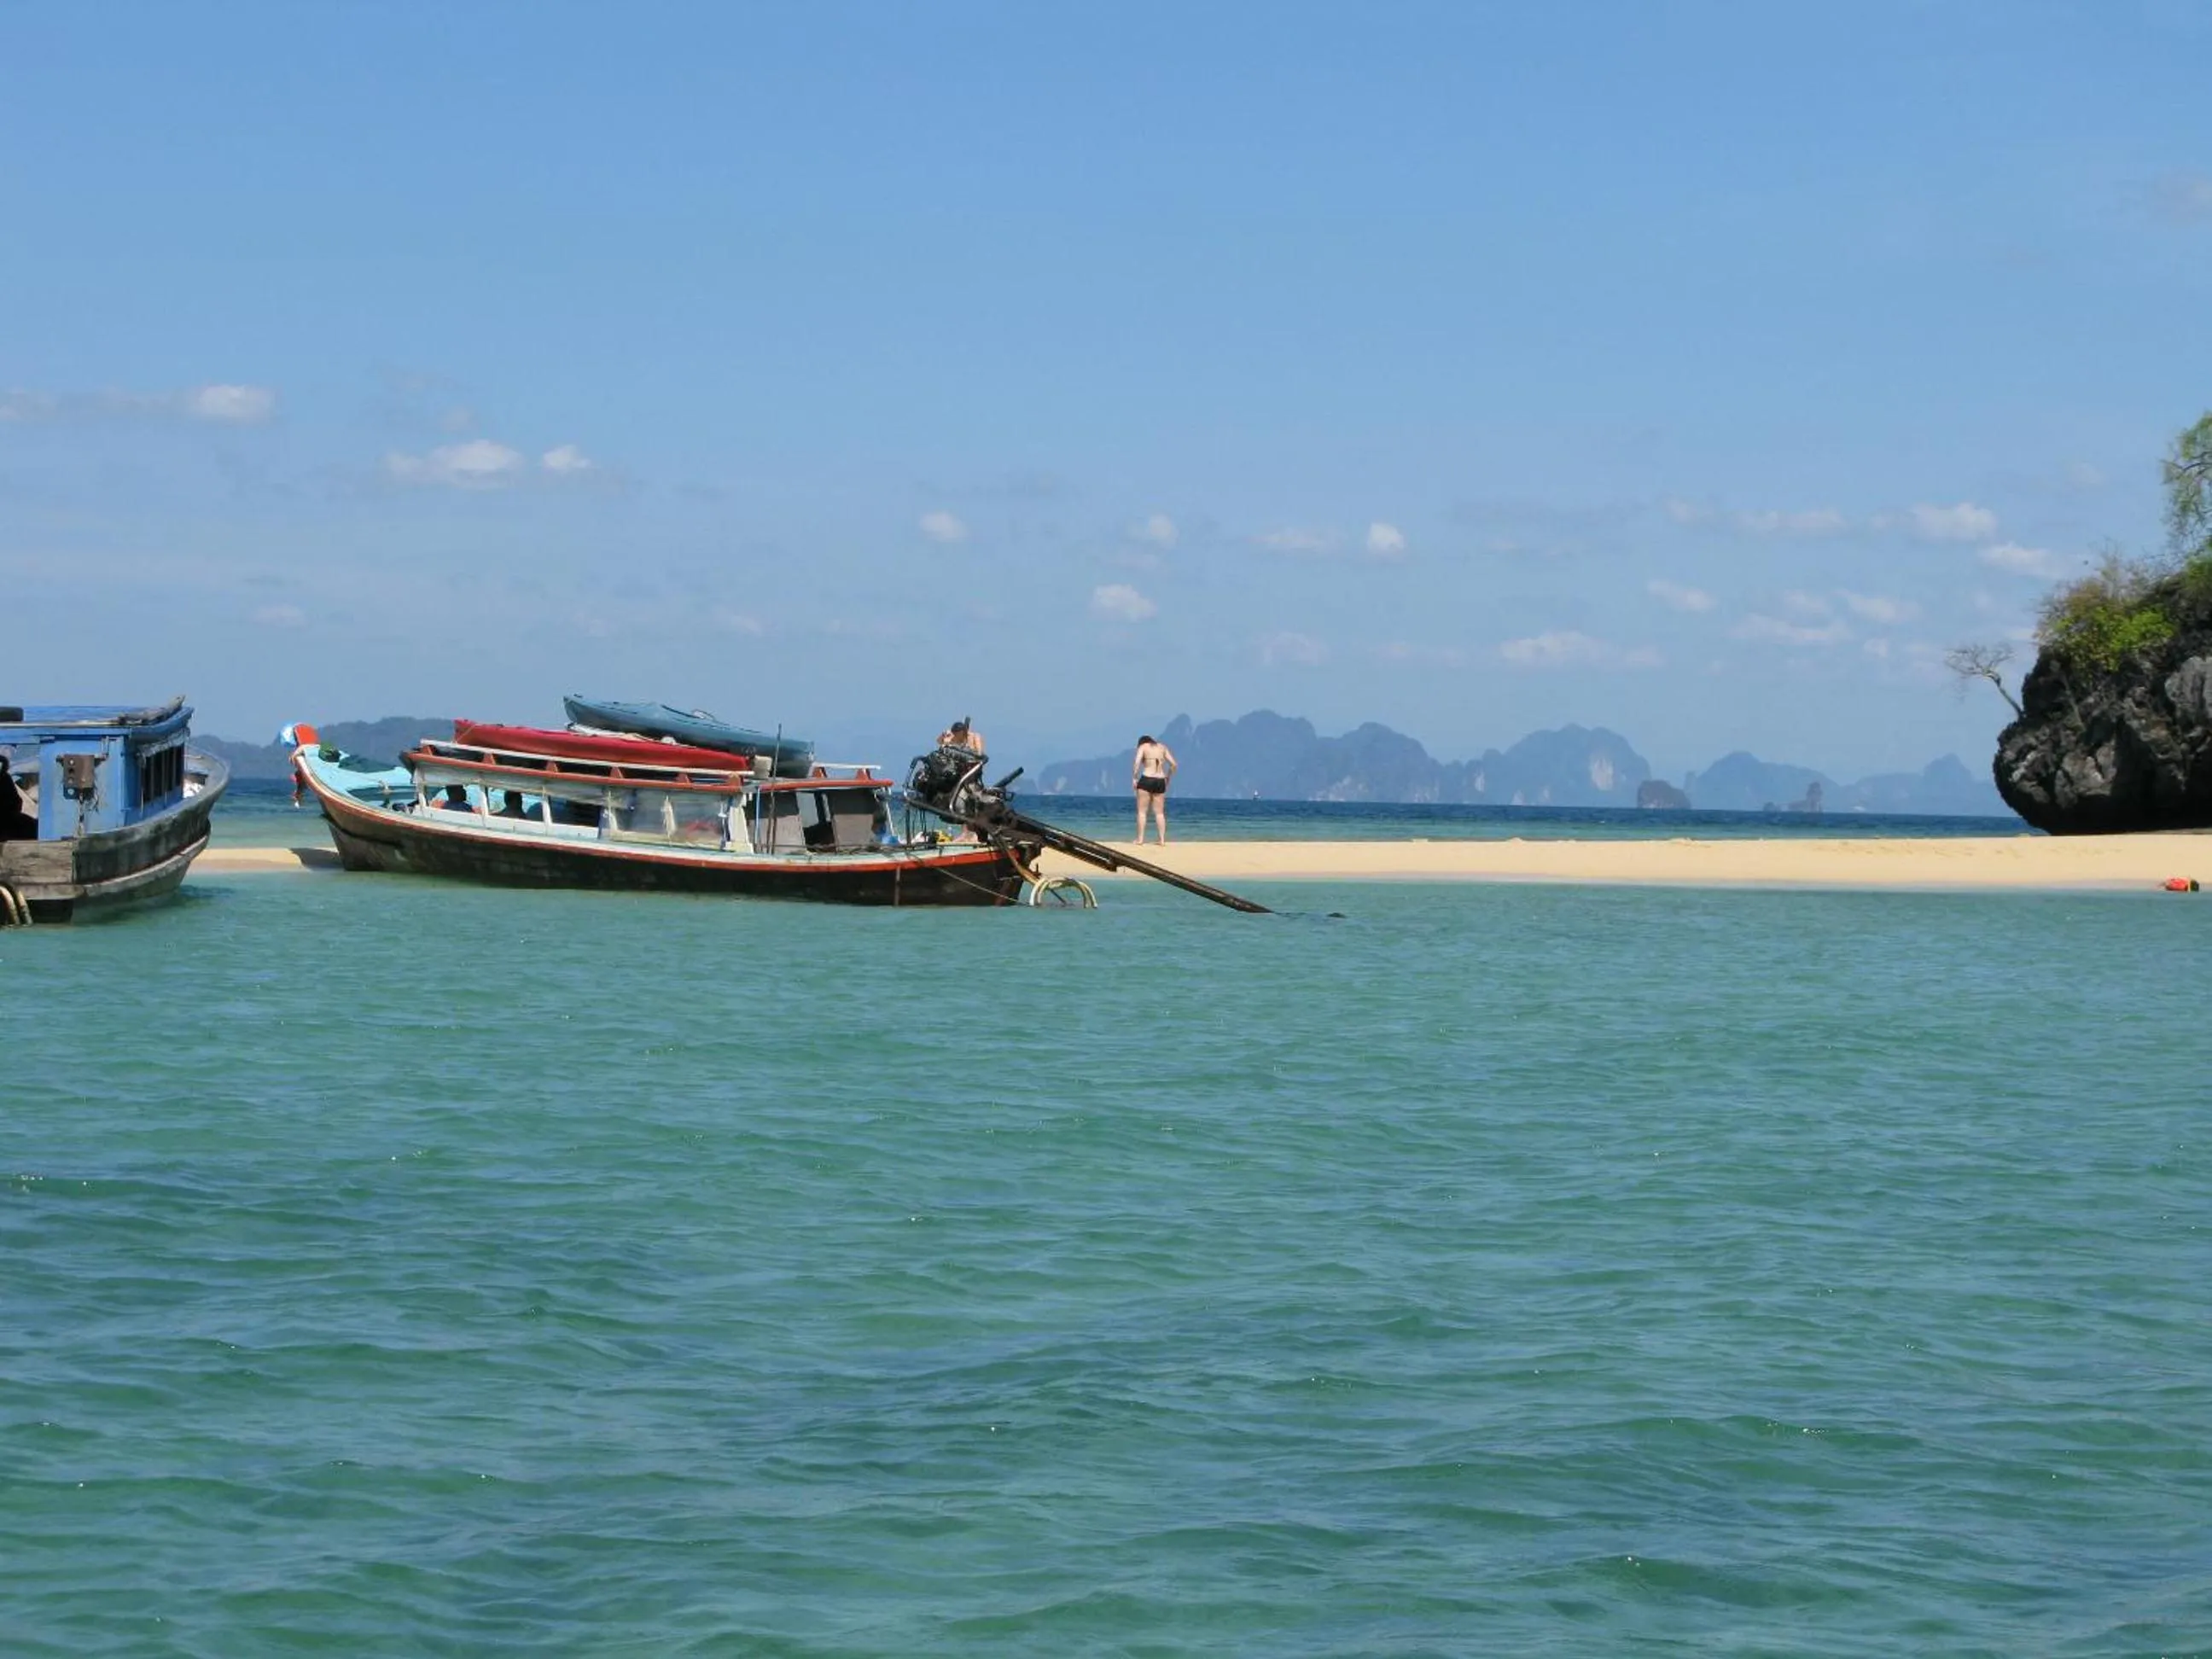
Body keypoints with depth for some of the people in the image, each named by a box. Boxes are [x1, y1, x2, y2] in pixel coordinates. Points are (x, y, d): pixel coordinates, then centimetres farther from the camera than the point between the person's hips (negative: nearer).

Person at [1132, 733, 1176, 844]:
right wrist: (1168, 777, 17)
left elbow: (1137, 763, -11)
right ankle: (1162, 840, 4)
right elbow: (1173, 764, 7)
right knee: (1160, 813, 9)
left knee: (1142, 811, 3)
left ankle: (1140, 839, -1)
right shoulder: (1162, 747, 15)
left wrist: (1134, 778, -5)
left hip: (1146, 779, -4)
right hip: (1160, 781, 4)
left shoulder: (1143, 747, 5)